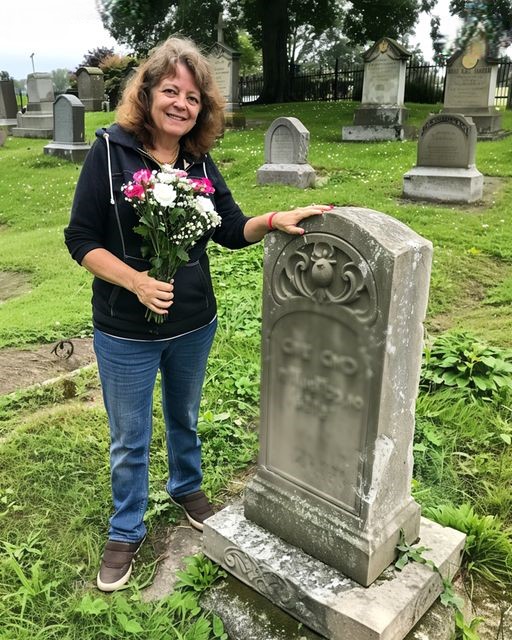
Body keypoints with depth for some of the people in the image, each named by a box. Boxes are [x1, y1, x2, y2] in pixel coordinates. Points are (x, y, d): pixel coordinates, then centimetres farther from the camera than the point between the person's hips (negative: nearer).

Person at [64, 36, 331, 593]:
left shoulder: (200, 161, -1)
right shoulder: (111, 150, -13)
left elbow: (232, 230, 2)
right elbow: (81, 239, -13)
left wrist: (276, 221, -17)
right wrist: (136, 281, -26)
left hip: (194, 325, 4)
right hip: (126, 333, -3)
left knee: (184, 418, 25)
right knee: (129, 440, 14)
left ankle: (186, 486, 53)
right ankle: (126, 532, 37)